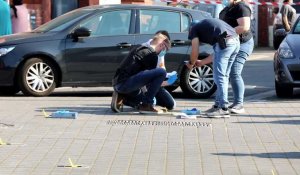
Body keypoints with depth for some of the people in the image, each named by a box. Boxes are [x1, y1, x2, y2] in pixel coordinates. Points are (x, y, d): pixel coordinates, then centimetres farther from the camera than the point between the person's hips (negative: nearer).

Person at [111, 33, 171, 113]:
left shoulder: (139, 48, 24)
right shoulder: (151, 54, -4)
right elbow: (151, 74, 2)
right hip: (125, 82, -10)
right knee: (161, 72, -15)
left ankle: (120, 97, 11)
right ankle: (146, 105, -11)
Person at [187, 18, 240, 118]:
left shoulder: (194, 29, 16)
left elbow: (195, 52, 11)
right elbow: (217, 53, 36)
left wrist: (191, 64, 30)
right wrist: (202, 62, 46)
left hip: (225, 42, -8)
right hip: (236, 41, 8)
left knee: (219, 77, -3)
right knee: (223, 76, 17)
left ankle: (224, 109, -5)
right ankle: (218, 105, 24)